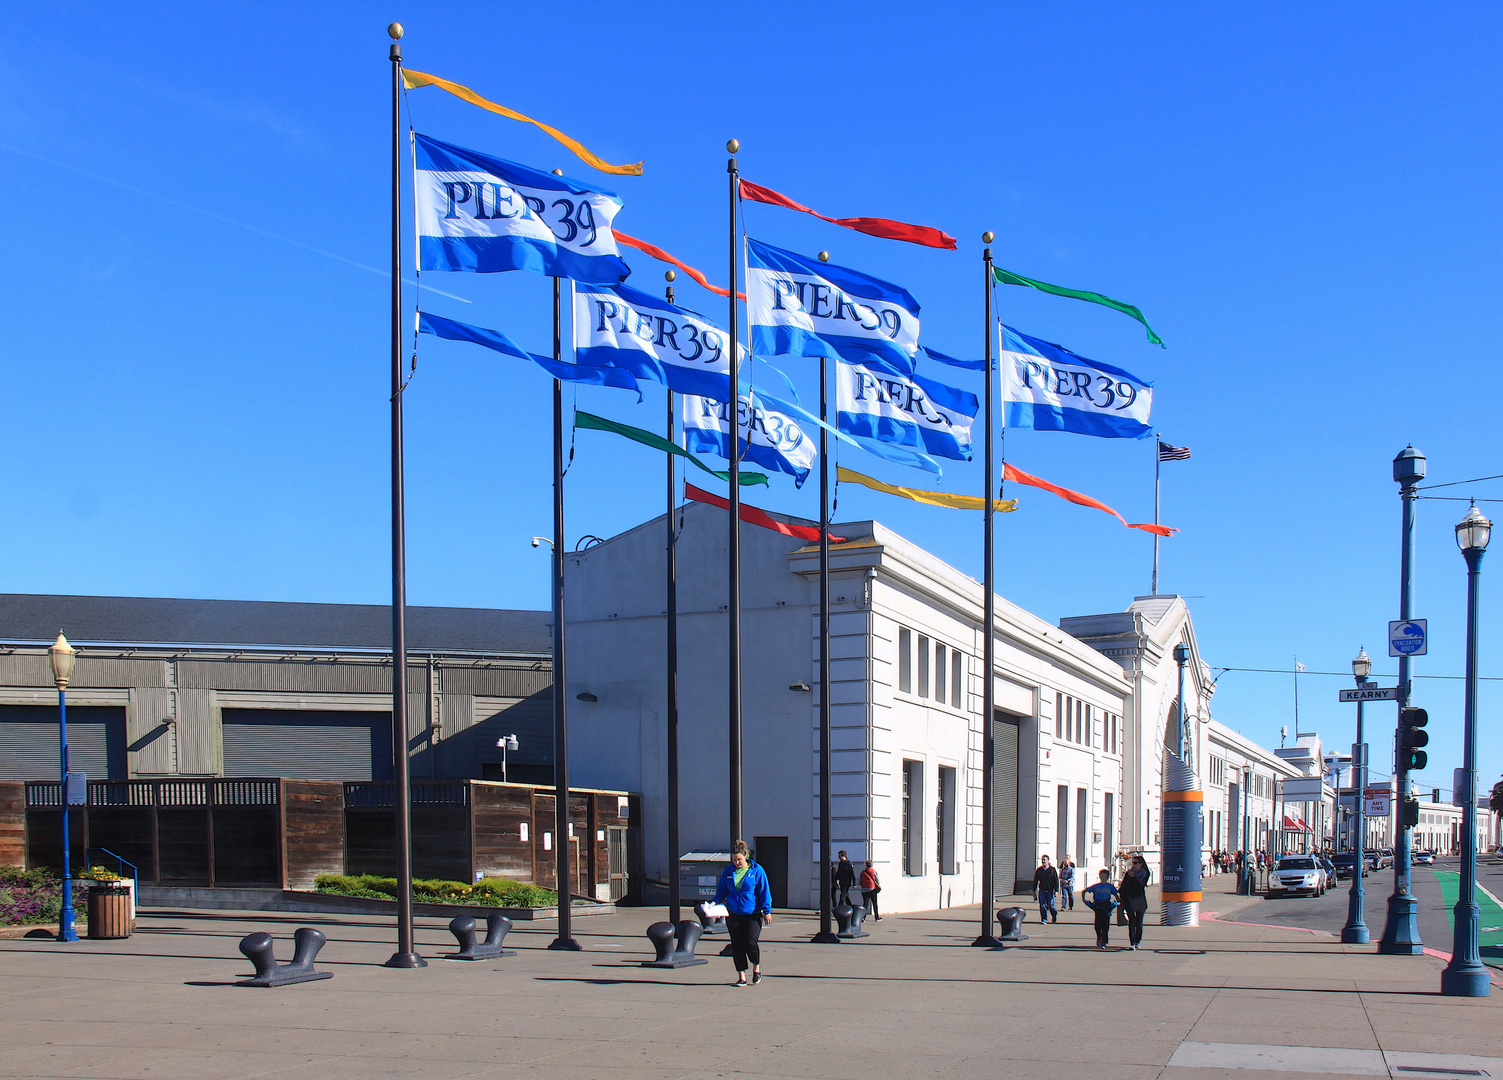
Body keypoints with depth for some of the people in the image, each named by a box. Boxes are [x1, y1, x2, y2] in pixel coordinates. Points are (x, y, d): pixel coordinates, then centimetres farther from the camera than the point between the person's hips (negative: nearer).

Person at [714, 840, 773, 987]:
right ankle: (741, 976, 12)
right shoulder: (728, 872, 8)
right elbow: (721, 890, 17)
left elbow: (764, 892, 0)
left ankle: (756, 967, 14)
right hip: (733, 914, 4)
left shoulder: (756, 871, -2)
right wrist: (715, 903, 0)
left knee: (750, 943, -14)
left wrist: (767, 911, -4)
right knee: (736, 945, 3)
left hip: (753, 914, -4)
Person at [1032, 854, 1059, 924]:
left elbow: (1056, 881, -2)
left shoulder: (1052, 870, -2)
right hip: (1041, 890, 3)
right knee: (1042, 905, -2)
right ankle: (1044, 920, 6)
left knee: (1050, 905, -1)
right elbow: (1035, 881, 13)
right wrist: (1034, 890, 10)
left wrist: (1056, 890, -9)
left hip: (1050, 890, -3)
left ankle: (1054, 915, 27)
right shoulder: (1039, 870, 7)